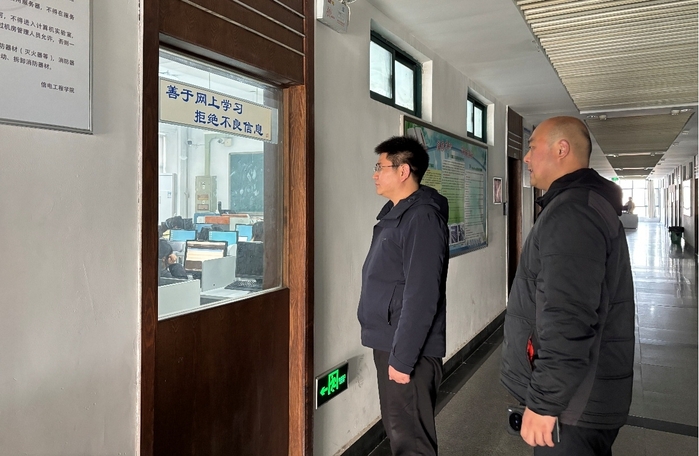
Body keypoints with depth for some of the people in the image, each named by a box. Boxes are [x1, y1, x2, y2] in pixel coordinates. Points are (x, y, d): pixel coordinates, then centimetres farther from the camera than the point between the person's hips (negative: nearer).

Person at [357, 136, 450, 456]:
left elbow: (421, 295, -24)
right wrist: (390, 349, 17)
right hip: (388, 342, 9)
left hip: (408, 348, -9)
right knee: (397, 429, 20)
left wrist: (402, 357, -22)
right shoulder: (394, 213, 12)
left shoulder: (422, 217, -18)